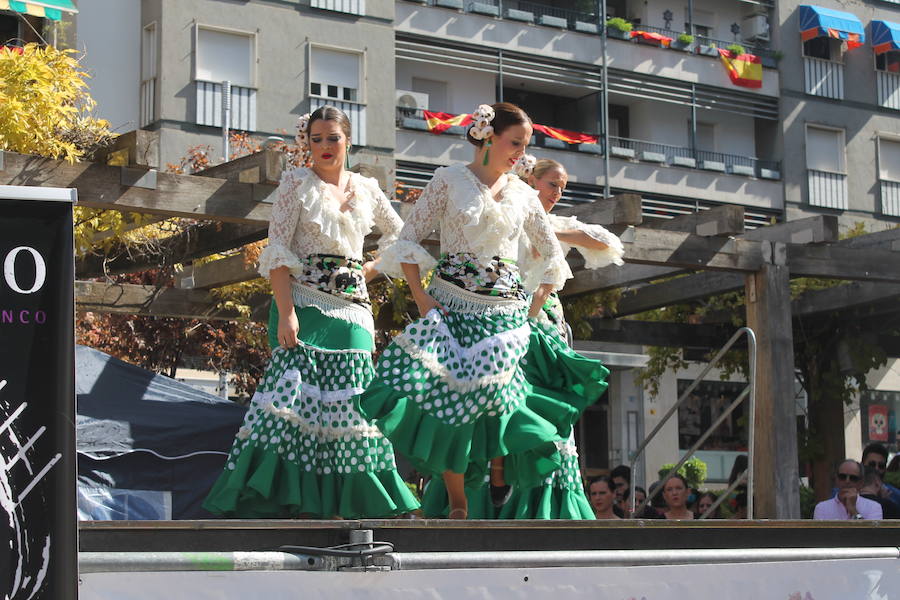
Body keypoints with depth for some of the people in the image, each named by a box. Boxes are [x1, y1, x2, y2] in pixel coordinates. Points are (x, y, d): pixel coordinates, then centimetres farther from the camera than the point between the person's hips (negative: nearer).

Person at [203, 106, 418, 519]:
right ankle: (297, 502, -16)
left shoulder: (366, 189, 14)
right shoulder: (296, 183, 3)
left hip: (352, 306, 4)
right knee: (296, 390, -16)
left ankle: (344, 502, 3)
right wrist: (285, 312, -16)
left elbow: (398, 234, 30)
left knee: (347, 401, -1)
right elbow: (278, 249, -5)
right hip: (304, 300, -4)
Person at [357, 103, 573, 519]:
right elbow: (409, 240, 0)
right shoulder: (449, 180, 3)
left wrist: (532, 311, 11)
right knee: (448, 396, -9)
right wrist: (422, 299, -9)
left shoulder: (523, 194, 13)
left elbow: (552, 257, 21)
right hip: (451, 305, -2)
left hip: (506, 313, 2)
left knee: (493, 401, -5)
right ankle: (457, 505, 2)